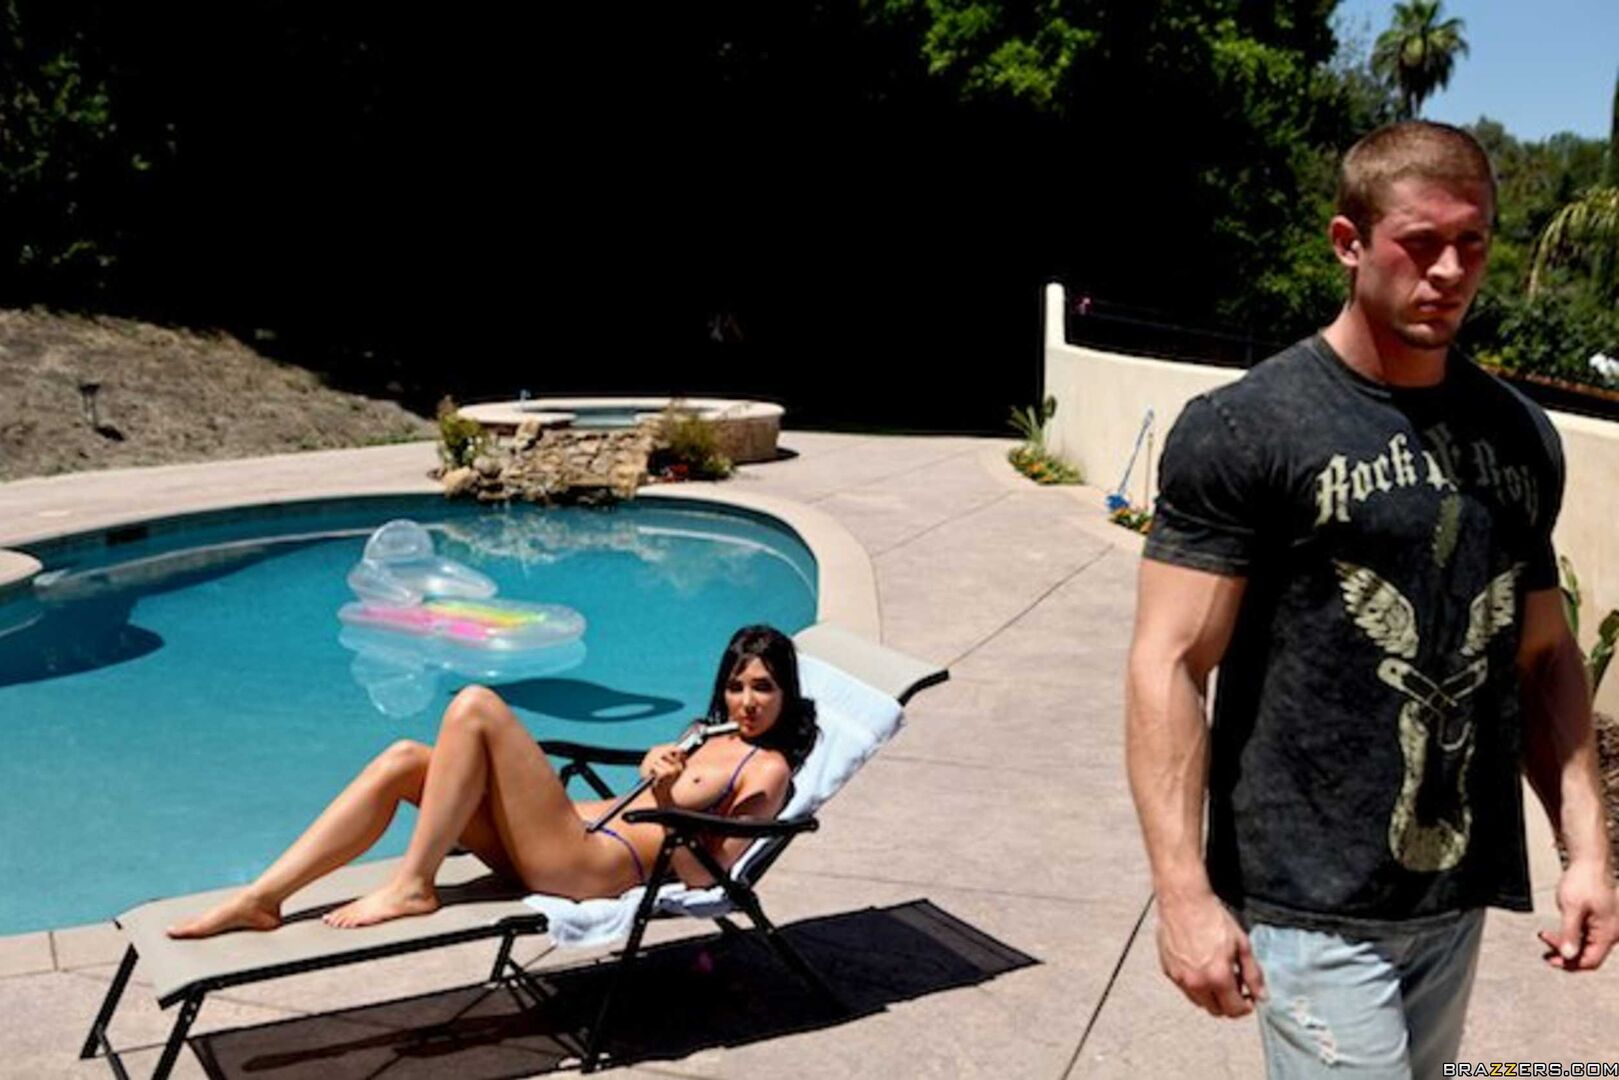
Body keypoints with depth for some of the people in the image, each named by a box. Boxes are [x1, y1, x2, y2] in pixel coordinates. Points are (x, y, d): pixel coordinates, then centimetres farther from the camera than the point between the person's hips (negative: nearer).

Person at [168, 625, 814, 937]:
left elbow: (706, 875, -11)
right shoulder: (710, 736, 27)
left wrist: (666, 803, -22)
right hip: (571, 836, 9)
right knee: (403, 760, -5)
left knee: (475, 707, -20)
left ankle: (412, 886, -14)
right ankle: (262, 899, -9)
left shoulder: (768, 769, 1)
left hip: (597, 864, -9)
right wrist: (659, 771, 14)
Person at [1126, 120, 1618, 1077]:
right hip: (1313, 901, -6)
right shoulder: (1244, 430, -10)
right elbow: (1170, 667, -13)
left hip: (1460, 892, 6)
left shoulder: (1522, 437, 8)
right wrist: (1184, 891, -19)